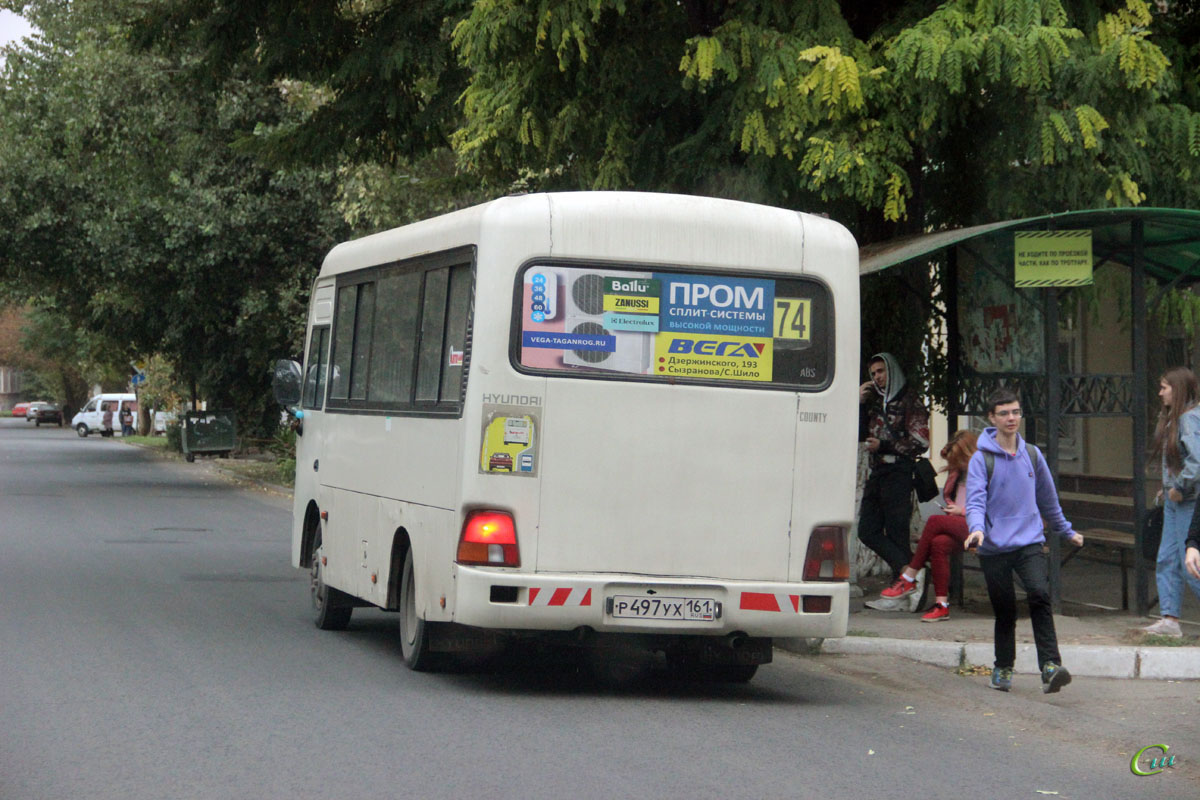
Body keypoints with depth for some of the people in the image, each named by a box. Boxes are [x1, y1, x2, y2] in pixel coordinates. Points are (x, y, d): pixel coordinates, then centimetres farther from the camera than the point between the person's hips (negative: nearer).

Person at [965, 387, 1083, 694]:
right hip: (994, 548, -1)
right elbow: (975, 500, -11)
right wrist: (977, 528, -31)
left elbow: (1048, 498, 23)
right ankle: (1003, 669, 23)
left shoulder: (1032, 455, 10)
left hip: (1030, 542, 2)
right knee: (1004, 612, 4)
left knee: (1040, 596, -20)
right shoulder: (981, 459, -1)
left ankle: (1050, 667, -25)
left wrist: (1066, 531, 32)